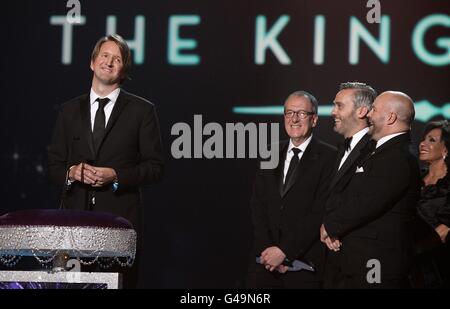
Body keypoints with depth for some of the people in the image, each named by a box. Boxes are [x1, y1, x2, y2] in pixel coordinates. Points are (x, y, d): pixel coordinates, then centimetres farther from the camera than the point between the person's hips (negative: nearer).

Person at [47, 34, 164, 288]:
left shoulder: (142, 110, 6)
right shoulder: (70, 110, 15)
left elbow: (155, 167, 2)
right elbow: (54, 166, 15)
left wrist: (116, 176, -12)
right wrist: (71, 172, -8)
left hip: (121, 219, -2)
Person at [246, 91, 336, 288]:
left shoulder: (329, 157, -5)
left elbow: (321, 212, -11)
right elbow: (258, 205, 7)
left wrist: (284, 250, -13)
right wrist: (267, 248, -7)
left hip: (305, 261, -4)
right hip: (266, 257, 4)